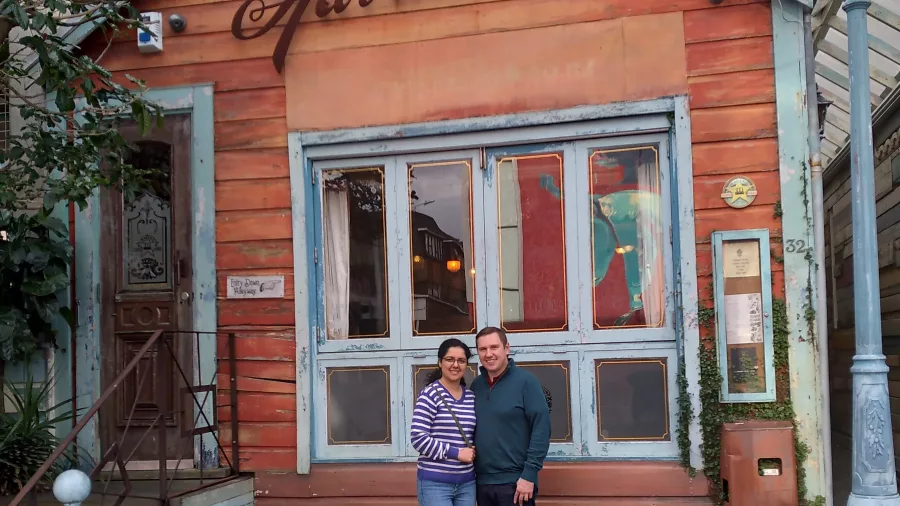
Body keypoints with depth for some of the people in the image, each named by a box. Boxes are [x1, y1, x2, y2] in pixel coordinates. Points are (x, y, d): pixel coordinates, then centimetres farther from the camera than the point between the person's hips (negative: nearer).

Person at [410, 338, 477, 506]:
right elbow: (418, 438, -15)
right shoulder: (430, 395, -8)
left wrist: (474, 451, 0)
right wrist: (456, 453, -15)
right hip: (435, 484, -6)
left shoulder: (471, 398, 10)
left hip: (467, 483, 6)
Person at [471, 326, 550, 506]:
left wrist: (529, 475, -15)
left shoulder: (525, 381, -7)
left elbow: (541, 429, -11)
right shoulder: (476, 385, 8)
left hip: (515, 482, -5)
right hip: (482, 483, 5)